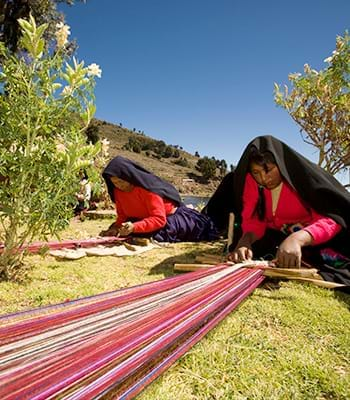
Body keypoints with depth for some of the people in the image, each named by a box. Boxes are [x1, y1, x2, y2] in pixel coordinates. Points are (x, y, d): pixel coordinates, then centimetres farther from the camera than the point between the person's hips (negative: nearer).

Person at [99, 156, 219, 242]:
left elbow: (159, 219, -36)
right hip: (146, 217, 8)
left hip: (170, 215, -7)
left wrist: (134, 227, -47)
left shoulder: (147, 187, -33)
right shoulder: (118, 191, -11)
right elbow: (122, 216, -4)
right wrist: (116, 228, -25)